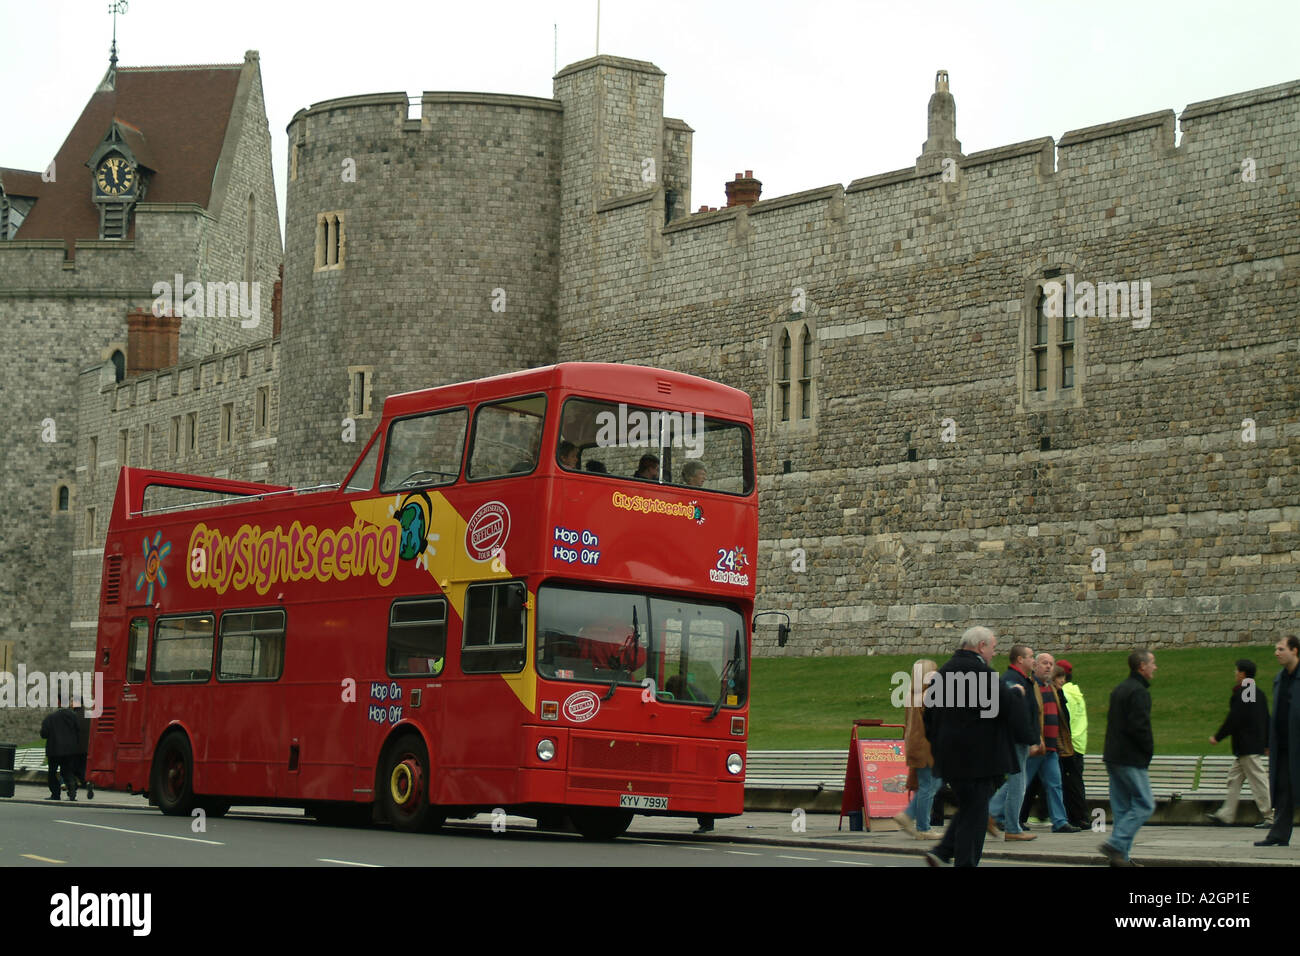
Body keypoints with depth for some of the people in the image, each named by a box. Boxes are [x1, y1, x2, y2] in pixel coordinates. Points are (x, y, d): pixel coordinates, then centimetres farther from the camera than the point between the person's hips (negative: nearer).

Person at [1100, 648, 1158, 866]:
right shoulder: (1138, 691, -13)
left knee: (1122, 807, 11)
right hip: (1130, 759, -10)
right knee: (1145, 805, -6)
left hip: (1113, 757, 10)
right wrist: (1149, 750, -6)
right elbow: (1139, 727, -21)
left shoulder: (1119, 689, 17)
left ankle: (1121, 856, 9)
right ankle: (1116, 845, -15)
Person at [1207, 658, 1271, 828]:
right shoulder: (1259, 694, 12)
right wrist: (1267, 743, 23)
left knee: (1259, 781, -7)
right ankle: (1226, 815, 18)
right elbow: (1266, 720, 16)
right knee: (1234, 778, 15)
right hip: (1257, 744, 10)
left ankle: (1270, 818, -5)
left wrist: (1217, 737, -8)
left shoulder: (1240, 694, -16)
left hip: (1247, 747, -10)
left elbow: (1233, 720, -18)